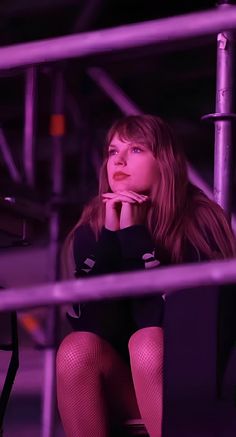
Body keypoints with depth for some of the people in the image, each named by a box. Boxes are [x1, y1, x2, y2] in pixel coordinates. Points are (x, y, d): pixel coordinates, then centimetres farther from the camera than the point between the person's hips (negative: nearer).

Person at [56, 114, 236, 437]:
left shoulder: (198, 221, -13)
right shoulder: (92, 229, -1)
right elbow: (94, 327, -13)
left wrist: (134, 234, -23)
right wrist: (111, 235, -19)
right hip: (125, 390, 3)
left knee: (147, 344, -32)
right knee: (77, 350, -26)